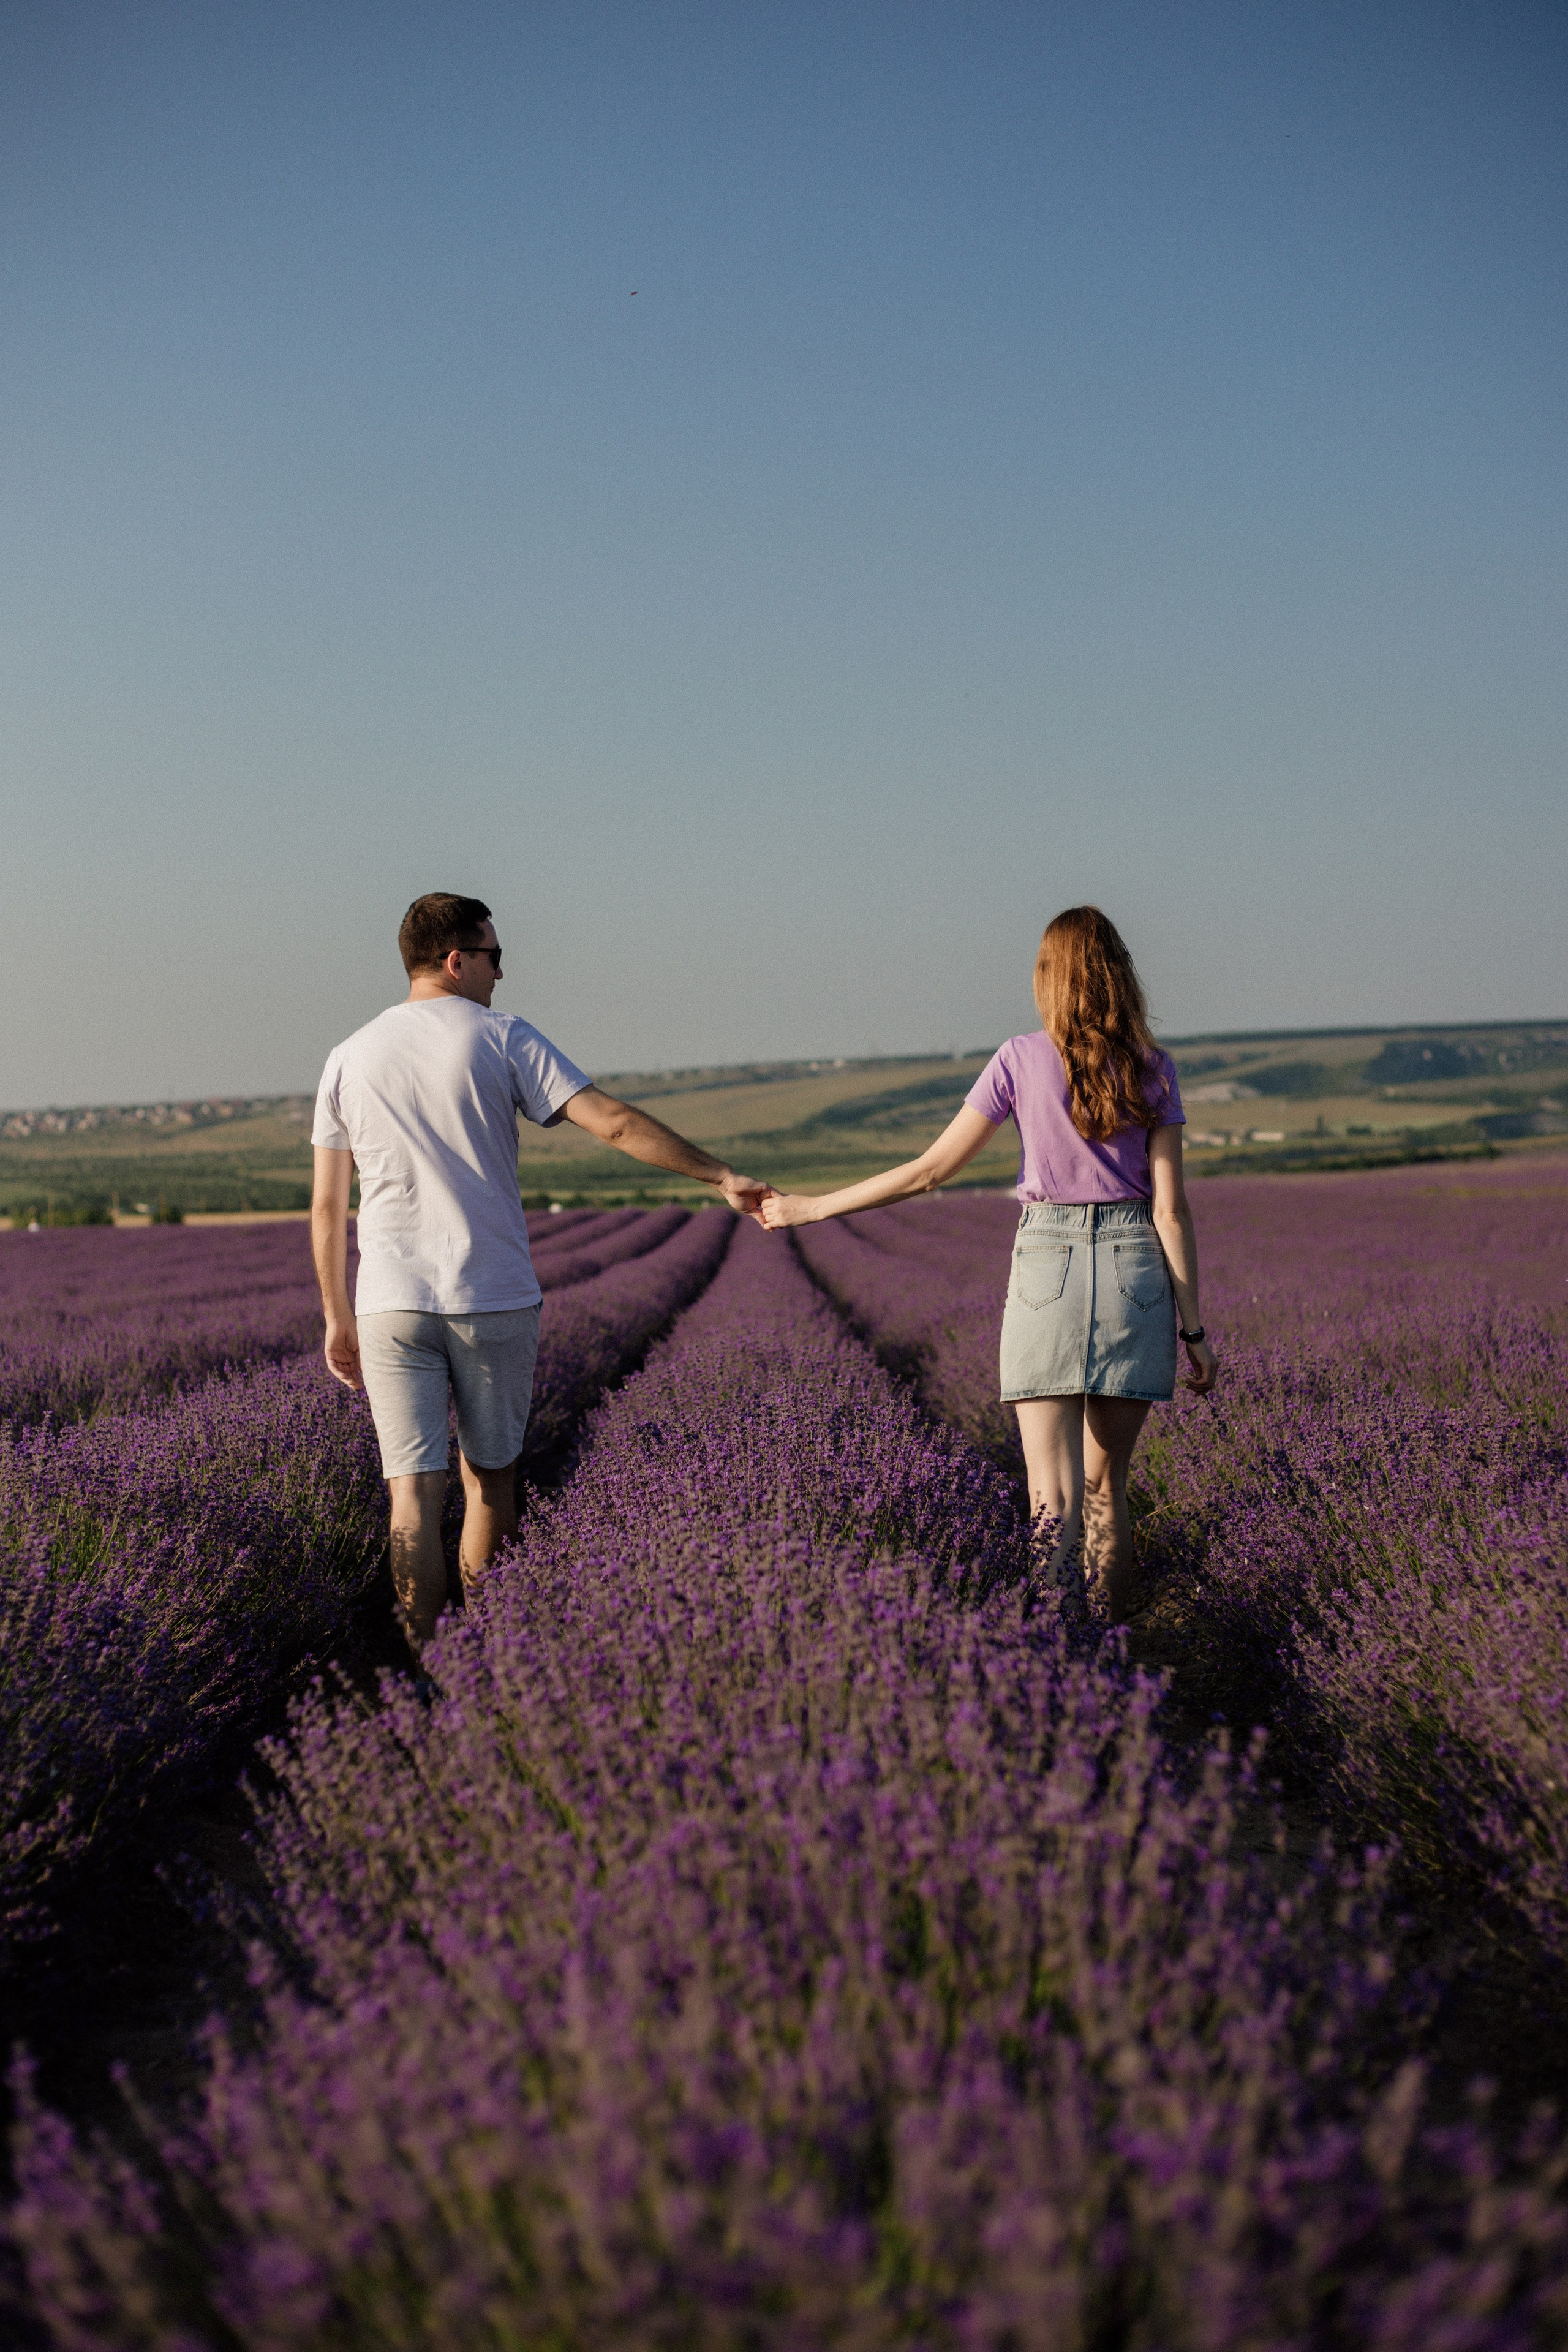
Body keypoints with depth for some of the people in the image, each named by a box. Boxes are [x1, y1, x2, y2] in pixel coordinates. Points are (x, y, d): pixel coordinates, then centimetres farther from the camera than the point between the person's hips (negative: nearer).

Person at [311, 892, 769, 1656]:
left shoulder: (349, 1059, 8)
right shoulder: (503, 1040, -2)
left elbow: (326, 1210, 9)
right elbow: (614, 1123, -9)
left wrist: (337, 1318, 17)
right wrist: (721, 1176, -3)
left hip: (391, 1306, 1)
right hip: (495, 1303, -1)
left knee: (414, 1489, -2)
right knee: (490, 1476, 14)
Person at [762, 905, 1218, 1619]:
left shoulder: (1021, 1060, 0)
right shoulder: (1153, 1070, 4)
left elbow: (931, 1170, 0)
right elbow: (1170, 1210, -1)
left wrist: (812, 1207, 9)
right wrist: (1193, 1328, 4)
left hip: (1047, 1267, -2)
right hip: (1137, 1271, 2)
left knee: (1055, 1500, -6)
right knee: (1105, 1488, 14)